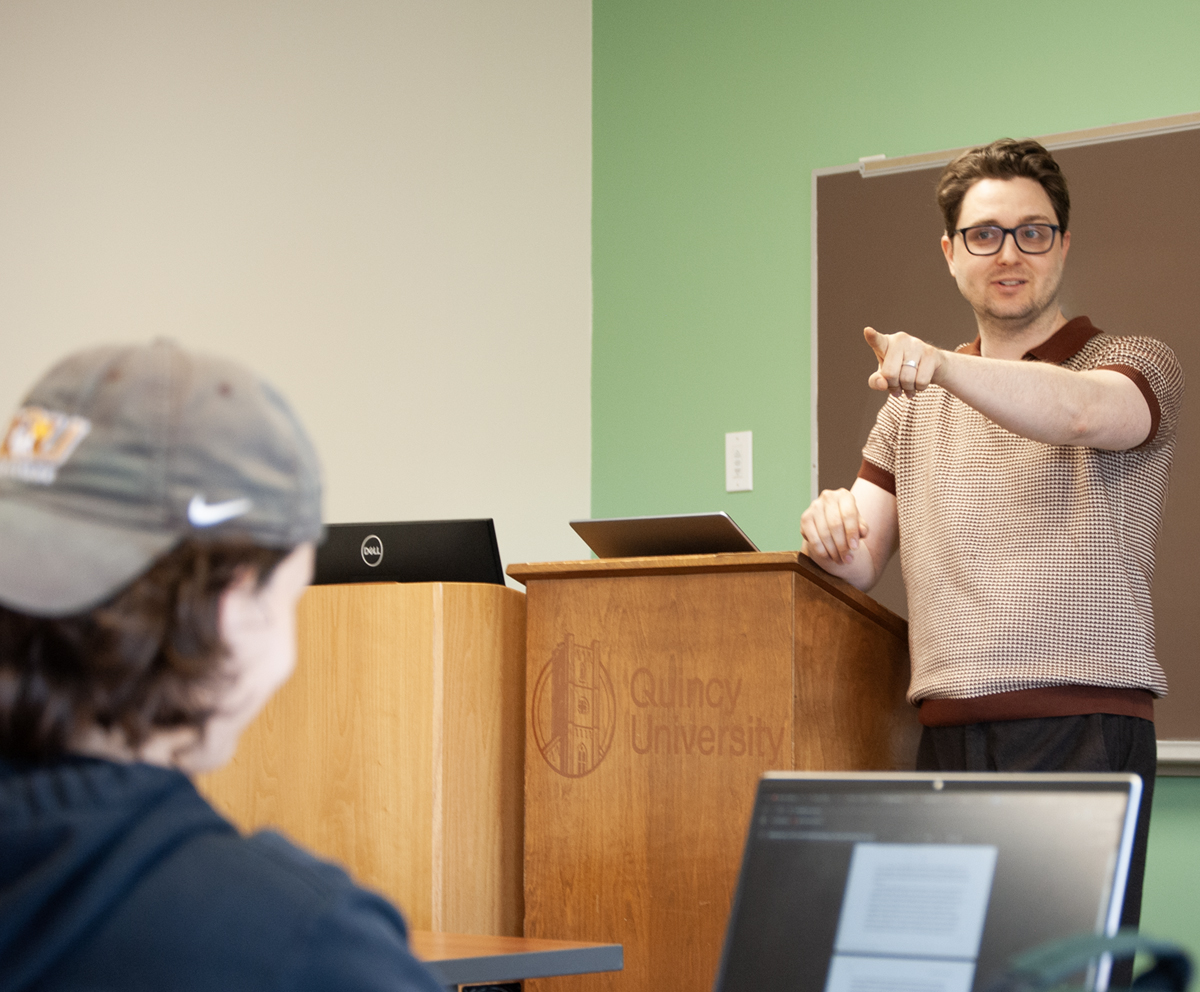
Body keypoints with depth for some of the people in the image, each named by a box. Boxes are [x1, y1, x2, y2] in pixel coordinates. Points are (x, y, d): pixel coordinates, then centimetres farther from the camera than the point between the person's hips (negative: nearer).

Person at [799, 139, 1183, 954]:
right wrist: (831, 525, -12)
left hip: (1083, 730, -4)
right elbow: (860, 564, 13)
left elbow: (1081, 412, -20)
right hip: (950, 735, 4)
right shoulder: (917, 403, 20)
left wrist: (941, 365, -38)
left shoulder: (1135, 366, 5)